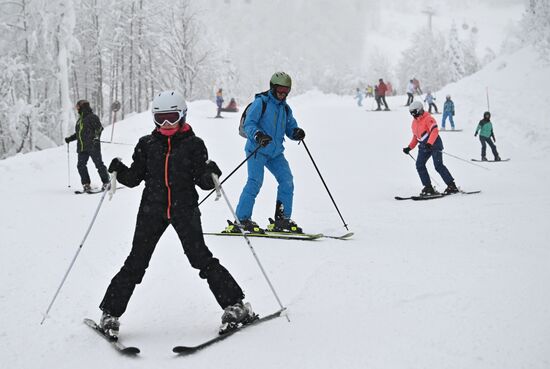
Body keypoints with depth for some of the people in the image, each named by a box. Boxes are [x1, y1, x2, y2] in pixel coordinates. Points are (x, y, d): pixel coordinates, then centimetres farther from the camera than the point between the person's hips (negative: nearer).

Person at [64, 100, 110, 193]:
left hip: (93, 146, -8)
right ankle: (86, 184, 4)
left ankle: (106, 182, 4)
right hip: (82, 147, 8)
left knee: (99, 164, -5)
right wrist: (70, 138, 24)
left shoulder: (92, 117, -4)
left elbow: (99, 128, -11)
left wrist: (96, 137, -24)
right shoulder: (80, 120, 21)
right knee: (81, 165, -1)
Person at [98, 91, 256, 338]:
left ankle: (235, 305, 2)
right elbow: (134, 178, 10)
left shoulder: (194, 145, 2)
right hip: (152, 210, 2)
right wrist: (119, 171, -9)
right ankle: (110, 313, 11)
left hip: (184, 209, -2)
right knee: (136, 262, 1)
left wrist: (211, 174, -20)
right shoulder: (146, 144, 8)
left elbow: (203, 181, 1)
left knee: (201, 258, -8)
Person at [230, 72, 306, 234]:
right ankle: (243, 218, -9)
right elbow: (248, 124, -12)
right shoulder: (261, 102, -5)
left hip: (276, 152, 6)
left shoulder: (285, 108, 15)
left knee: (287, 181, -5)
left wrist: (297, 133, -8)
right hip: (257, 150, -6)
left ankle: (283, 219, 5)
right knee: (255, 182, -16)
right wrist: (258, 135, -31)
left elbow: (290, 128, 16)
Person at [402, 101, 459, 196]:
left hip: (434, 144, -8)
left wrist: (429, 143, -36)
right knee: (419, 165, -6)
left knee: (438, 166, -14)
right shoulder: (414, 122, 15)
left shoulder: (428, 119, -11)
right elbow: (415, 136, 25)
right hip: (423, 146, 8)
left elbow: (434, 131, -24)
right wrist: (409, 147, 18)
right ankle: (428, 187, -3)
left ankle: (452, 186, -7)